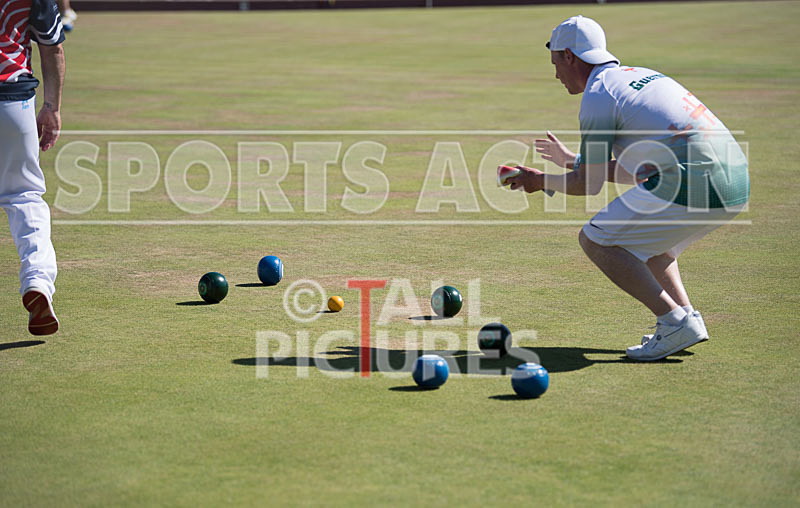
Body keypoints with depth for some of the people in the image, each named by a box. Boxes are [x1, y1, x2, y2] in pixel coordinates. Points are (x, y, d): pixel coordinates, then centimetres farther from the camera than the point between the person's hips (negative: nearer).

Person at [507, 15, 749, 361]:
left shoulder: (598, 96, -2)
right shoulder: (642, 75, 25)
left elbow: (590, 184, 2)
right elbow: (635, 171, 31)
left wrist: (541, 181, 20)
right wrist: (572, 160, 41)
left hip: (694, 185, -9)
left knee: (595, 239, 2)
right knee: (643, 234, 31)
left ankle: (675, 322, -5)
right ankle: (687, 315, 16)